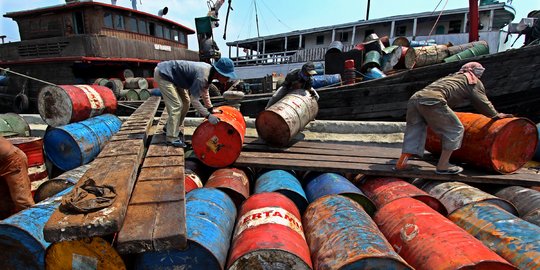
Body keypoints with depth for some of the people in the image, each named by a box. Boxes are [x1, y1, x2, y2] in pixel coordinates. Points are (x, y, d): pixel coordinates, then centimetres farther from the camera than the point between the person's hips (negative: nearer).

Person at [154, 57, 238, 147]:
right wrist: (208, 115, -28)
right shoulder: (202, 76, -33)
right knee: (176, 105, -14)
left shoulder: (209, 70, -5)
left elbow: (204, 92, 10)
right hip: (163, 74, -10)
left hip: (173, 76, 10)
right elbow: (194, 99, -30)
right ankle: (172, 138, -6)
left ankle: (170, 127, 28)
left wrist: (211, 109, 8)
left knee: (186, 102, 13)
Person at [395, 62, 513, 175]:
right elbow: (482, 102, 23)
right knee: (455, 130, 7)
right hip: (432, 100, -7)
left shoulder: (451, 77, 42)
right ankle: (442, 166, 7)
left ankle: (401, 163, 7)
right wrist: (496, 115, 38)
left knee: (415, 131, 16)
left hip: (414, 98, 7)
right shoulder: (473, 81, 23)